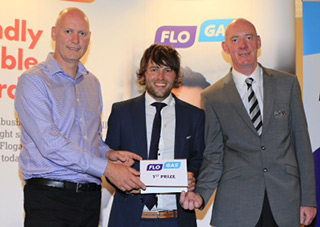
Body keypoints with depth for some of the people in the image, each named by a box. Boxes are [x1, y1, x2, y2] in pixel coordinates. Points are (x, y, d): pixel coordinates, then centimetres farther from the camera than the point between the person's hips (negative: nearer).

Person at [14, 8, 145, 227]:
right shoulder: (33, 81, -7)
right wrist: (106, 168, -19)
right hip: (49, 197, -6)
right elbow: (50, 144, -17)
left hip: (90, 198, 6)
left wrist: (109, 153, 2)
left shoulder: (92, 82, 15)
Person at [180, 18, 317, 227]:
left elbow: (301, 141, 7)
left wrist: (308, 199, 4)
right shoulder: (213, 97, 4)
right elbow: (214, 156, 5)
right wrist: (200, 195, -12)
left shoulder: (287, 83, 7)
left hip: (285, 203, 1)